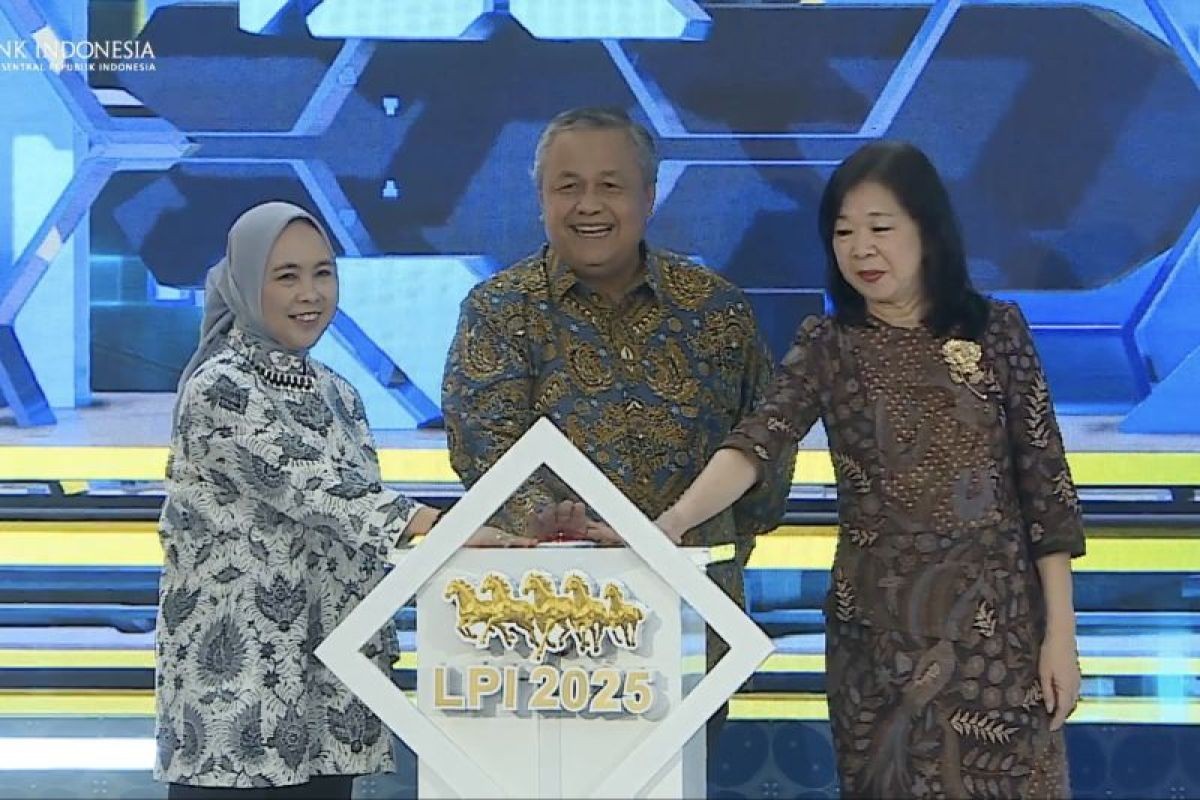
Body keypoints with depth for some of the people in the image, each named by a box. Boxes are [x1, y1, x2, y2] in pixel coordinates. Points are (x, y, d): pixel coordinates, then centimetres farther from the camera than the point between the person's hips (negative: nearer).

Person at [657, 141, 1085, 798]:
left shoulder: (997, 331, 1)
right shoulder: (827, 346, 1)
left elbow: (1044, 482, 0)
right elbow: (754, 443, -16)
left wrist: (1060, 632, -4)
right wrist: (674, 520, -34)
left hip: (998, 627, 0)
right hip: (878, 633, 1)